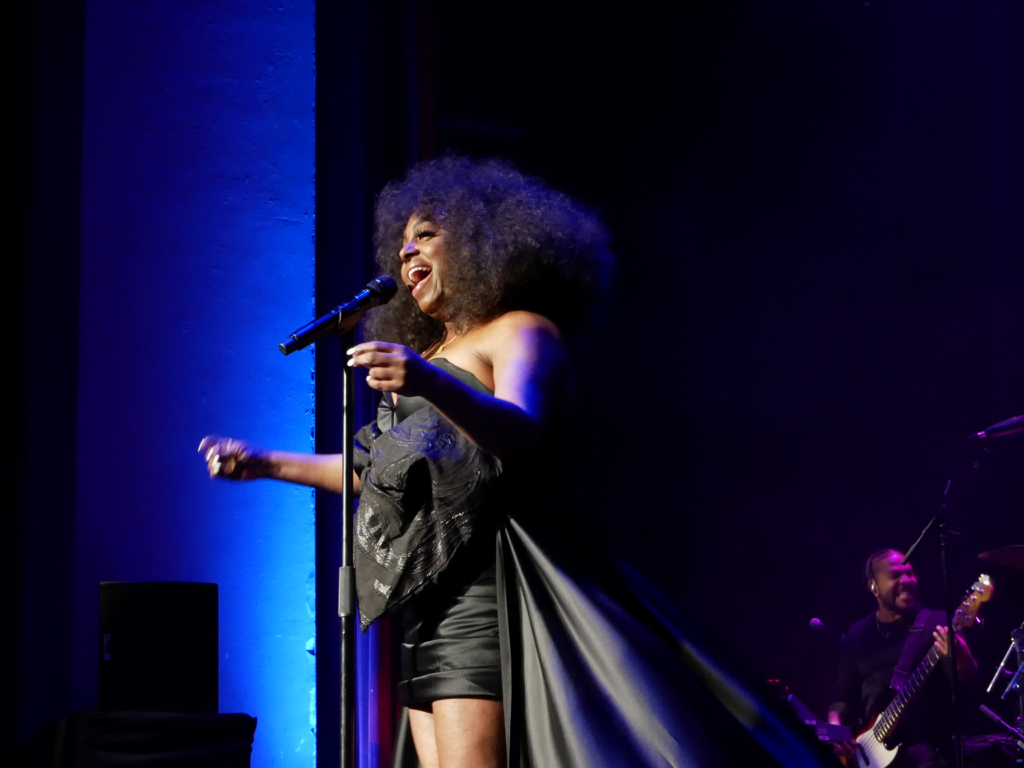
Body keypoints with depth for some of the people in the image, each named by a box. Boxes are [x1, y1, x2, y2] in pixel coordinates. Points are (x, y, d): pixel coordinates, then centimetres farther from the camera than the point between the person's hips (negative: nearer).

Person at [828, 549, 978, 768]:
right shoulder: (856, 636, 14)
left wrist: (959, 657, -31)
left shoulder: (935, 624, 2)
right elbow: (843, 694, 18)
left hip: (925, 744, -3)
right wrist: (835, 724, -1)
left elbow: (970, 679, -9)